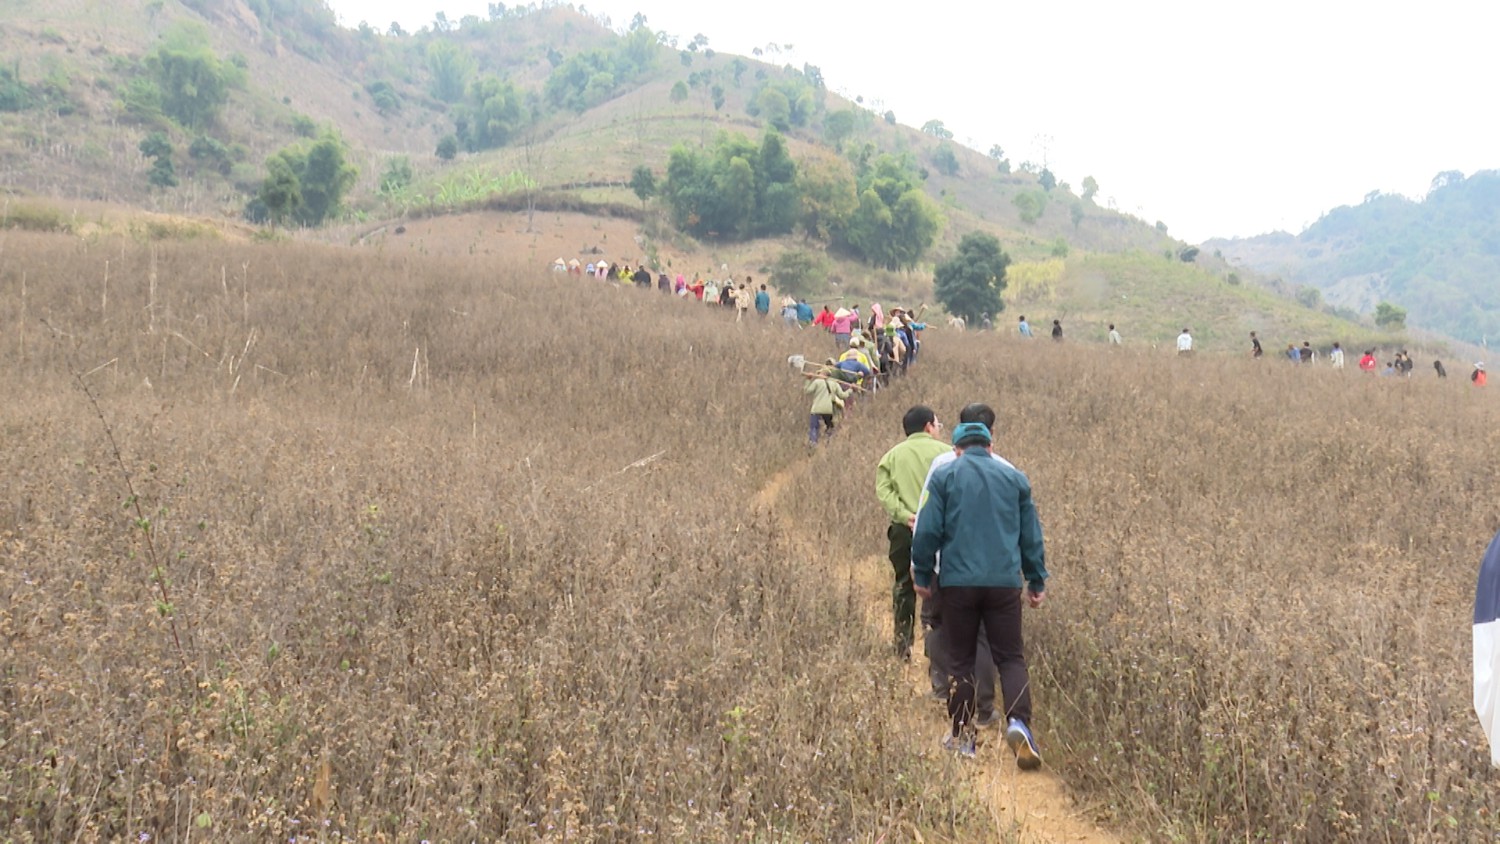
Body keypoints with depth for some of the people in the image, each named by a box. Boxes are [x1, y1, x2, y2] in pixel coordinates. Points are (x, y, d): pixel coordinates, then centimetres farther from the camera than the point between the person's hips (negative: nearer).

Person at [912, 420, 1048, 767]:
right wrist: (1037, 581, 19)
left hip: (957, 582, -1)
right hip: (1005, 582, 1)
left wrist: (922, 575, 8)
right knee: (1010, 657, 6)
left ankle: (961, 736, 13)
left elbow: (927, 531, -3)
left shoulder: (944, 477, 3)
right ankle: (1018, 720, -16)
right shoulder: (1015, 478, 10)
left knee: (961, 660, 9)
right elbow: (1031, 536, 12)